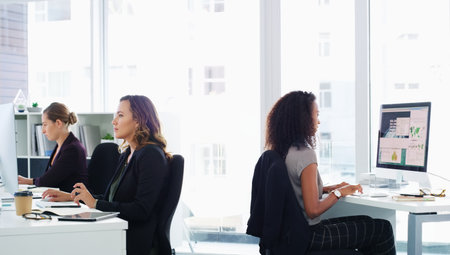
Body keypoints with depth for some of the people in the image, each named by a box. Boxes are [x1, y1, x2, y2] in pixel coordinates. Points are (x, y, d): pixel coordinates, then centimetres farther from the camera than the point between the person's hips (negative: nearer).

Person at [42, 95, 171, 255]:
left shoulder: (152, 156, -11)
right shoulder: (126, 155, 18)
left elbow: (141, 211, -19)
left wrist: (95, 203, -15)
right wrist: (71, 197, 15)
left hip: (135, 241, -8)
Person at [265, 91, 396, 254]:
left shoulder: (282, 151, 5)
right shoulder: (305, 154, -22)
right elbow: (313, 210, -23)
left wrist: (328, 188, 13)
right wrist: (338, 193, -8)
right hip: (308, 236, -9)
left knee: (366, 222, 22)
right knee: (383, 229, 2)